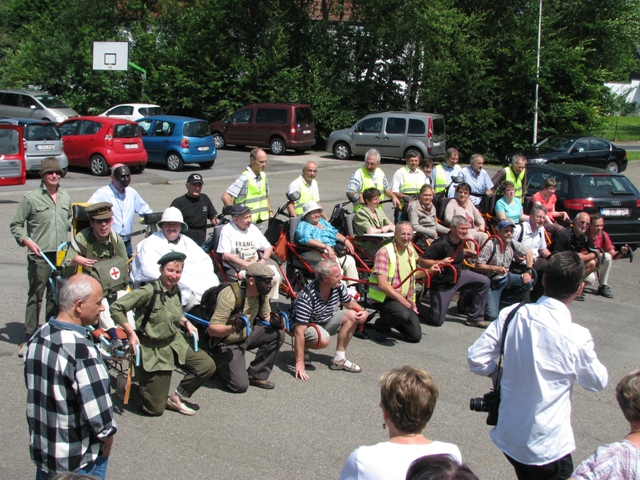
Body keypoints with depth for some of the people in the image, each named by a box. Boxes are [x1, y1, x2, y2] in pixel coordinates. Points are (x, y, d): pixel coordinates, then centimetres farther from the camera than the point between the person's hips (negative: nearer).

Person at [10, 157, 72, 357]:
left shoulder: (65, 197, 10)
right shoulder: (31, 198, -5)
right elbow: (16, 225, -1)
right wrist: (27, 242, -15)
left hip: (62, 255, 5)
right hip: (39, 255, -5)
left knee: (56, 296, 11)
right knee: (35, 296, -2)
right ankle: (29, 338, 4)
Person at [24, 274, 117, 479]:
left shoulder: (37, 338, -1)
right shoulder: (81, 350, -28)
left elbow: (36, 391, 8)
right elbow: (98, 413, -28)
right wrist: (107, 439, -10)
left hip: (40, 449, 7)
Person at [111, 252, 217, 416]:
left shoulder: (176, 291, 1)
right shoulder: (149, 291, -21)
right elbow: (116, 308, -21)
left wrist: (185, 322, 3)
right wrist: (131, 333, -23)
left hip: (175, 343, 7)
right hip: (152, 349, -7)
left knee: (207, 365, -10)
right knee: (155, 409, -3)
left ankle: (176, 398, 9)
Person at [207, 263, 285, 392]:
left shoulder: (261, 294, -7)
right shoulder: (230, 296, -29)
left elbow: (266, 317, 6)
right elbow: (212, 330, -28)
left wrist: (274, 322, -18)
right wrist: (233, 328, -48)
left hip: (246, 336, 7)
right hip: (226, 344, -7)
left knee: (278, 334, -13)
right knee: (240, 385, -18)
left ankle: (256, 375, -1)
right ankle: (220, 365, 13)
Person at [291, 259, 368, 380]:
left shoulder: (339, 286, -16)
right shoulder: (307, 297, -35)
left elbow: (349, 303, 6)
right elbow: (299, 331, -36)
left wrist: (363, 311, -17)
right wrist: (299, 363, -37)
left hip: (326, 321, 7)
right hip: (307, 325, -7)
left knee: (352, 315, -12)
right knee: (324, 339, -36)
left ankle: (339, 359, -5)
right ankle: (301, 349, -1)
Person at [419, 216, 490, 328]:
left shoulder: (460, 241, -2)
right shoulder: (441, 243, -27)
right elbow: (422, 262, -27)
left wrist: (467, 253, 5)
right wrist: (440, 262, -38)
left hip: (458, 276, 8)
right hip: (441, 284, -8)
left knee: (484, 282, -2)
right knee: (437, 321, -4)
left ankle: (474, 318, 8)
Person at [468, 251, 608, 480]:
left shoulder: (511, 314, -11)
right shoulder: (577, 338, -21)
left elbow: (476, 358, -6)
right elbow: (597, 382, -2)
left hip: (507, 435, 5)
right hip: (546, 446, -5)